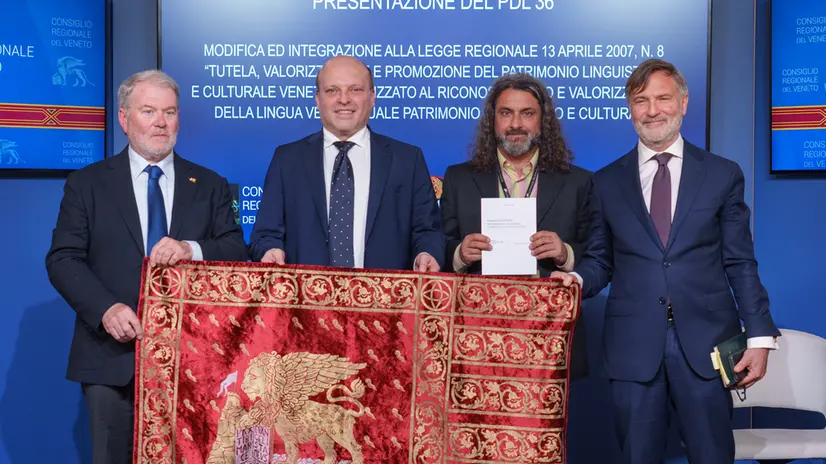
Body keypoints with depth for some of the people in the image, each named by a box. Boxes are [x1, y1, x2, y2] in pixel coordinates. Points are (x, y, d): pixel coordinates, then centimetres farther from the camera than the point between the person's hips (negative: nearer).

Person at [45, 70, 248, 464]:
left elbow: (238, 252, 2)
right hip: (112, 357, -1)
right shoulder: (86, 184, 6)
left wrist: (192, 250, -19)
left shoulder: (209, 186, 10)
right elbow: (62, 259, -1)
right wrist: (106, 308, -17)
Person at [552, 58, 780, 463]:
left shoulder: (723, 175, 7)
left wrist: (760, 335, -1)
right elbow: (600, 260, 11)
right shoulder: (606, 182, 10)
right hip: (633, 345, 1)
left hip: (705, 343, -1)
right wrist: (576, 279, -11)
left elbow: (740, 263, 5)